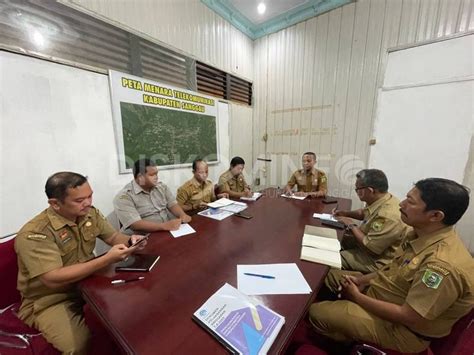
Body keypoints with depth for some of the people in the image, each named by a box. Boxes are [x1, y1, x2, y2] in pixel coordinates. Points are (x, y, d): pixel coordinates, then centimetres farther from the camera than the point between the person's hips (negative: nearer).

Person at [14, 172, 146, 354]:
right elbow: (53, 279, -31)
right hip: (50, 300, -5)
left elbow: (113, 237, 3)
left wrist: (129, 240, -19)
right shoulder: (34, 234, -26)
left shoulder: (90, 213, -6)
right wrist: (107, 259, -35)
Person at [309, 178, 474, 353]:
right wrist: (363, 280, -4)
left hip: (401, 328, -8)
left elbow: (409, 317, -28)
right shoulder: (420, 234, -6)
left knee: (317, 312, -9)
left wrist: (357, 297, -18)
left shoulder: (443, 265, -35)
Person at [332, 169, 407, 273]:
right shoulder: (381, 199, -5)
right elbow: (364, 213, 17)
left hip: (377, 260, -9)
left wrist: (352, 225, -18)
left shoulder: (387, 216, -36)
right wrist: (345, 213, 1)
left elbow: (369, 246, -30)